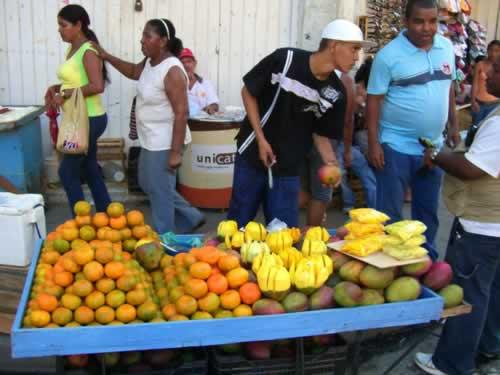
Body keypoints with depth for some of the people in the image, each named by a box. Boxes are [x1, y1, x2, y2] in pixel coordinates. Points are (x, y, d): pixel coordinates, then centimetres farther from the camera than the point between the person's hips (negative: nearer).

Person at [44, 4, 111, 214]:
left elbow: (97, 86, -26)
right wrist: (55, 88, 5)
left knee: (67, 172, -3)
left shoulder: (88, 51, -15)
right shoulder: (72, 50, 12)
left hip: (89, 119, -9)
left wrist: (65, 94, -21)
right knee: (90, 171, 14)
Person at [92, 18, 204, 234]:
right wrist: (107, 57, 16)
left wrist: (176, 152, -25)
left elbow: (181, 114, -25)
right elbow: (134, 72, 27)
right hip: (151, 140, 10)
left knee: (160, 193, 2)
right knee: (148, 184, 22)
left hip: (165, 143, -10)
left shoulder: (172, 71, -23)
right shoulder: (150, 62, 4)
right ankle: (191, 218, 34)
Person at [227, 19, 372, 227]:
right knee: (238, 221, 8)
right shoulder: (284, 59, -16)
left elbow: (321, 133, 5)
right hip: (253, 153, -2)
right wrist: (261, 139, -12)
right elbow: (248, 92, -6)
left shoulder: (336, 93, -6)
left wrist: (331, 163, -15)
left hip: (288, 168, 3)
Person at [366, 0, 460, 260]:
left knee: (428, 210, 18)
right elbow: (374, 100, -12)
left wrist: (453, 125, 14)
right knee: (390, 212, 3)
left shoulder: (446, 47, 4)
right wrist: (373, 143, -16)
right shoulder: (389, 55, -13)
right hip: (396, 146, -5)